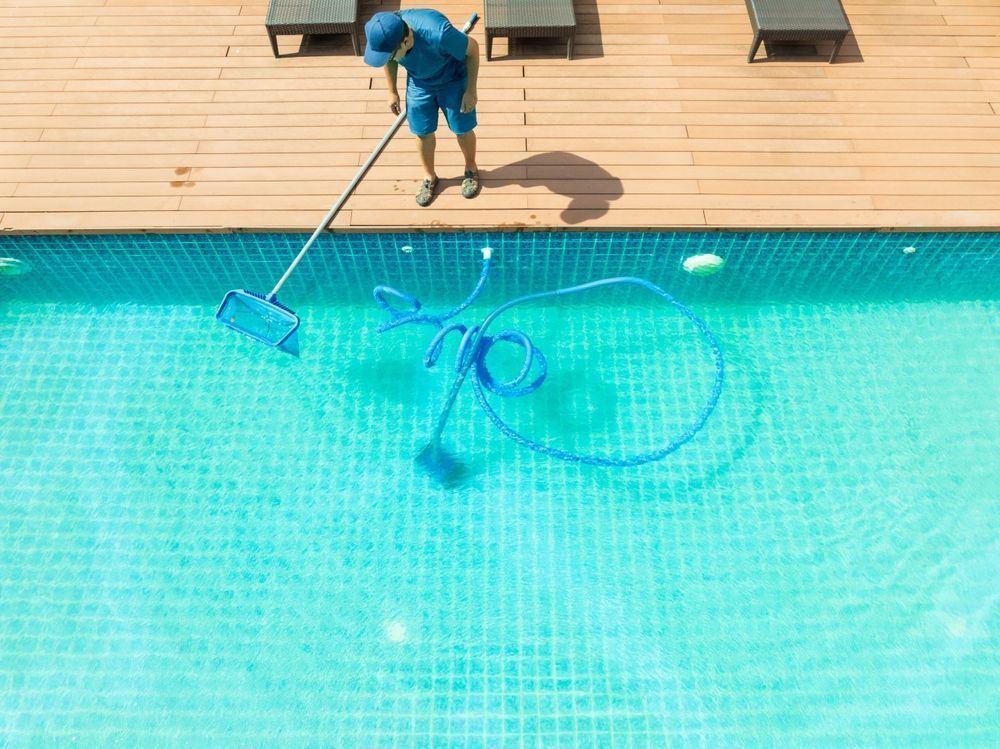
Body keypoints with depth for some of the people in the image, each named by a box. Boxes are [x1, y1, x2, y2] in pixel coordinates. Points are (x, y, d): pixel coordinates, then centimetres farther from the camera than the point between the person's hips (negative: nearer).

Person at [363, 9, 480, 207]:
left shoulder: (437, 33, -42)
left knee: (463, 129, 8)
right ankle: (429, 176, 34)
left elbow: (473, 48, -24)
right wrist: (392, 91, 6)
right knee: (423, 132, 10)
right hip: (419, 83, 3)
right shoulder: (383, 36, -28)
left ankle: (471, 169, 36)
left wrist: (471, 91, -18)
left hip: (453, 80, -3)